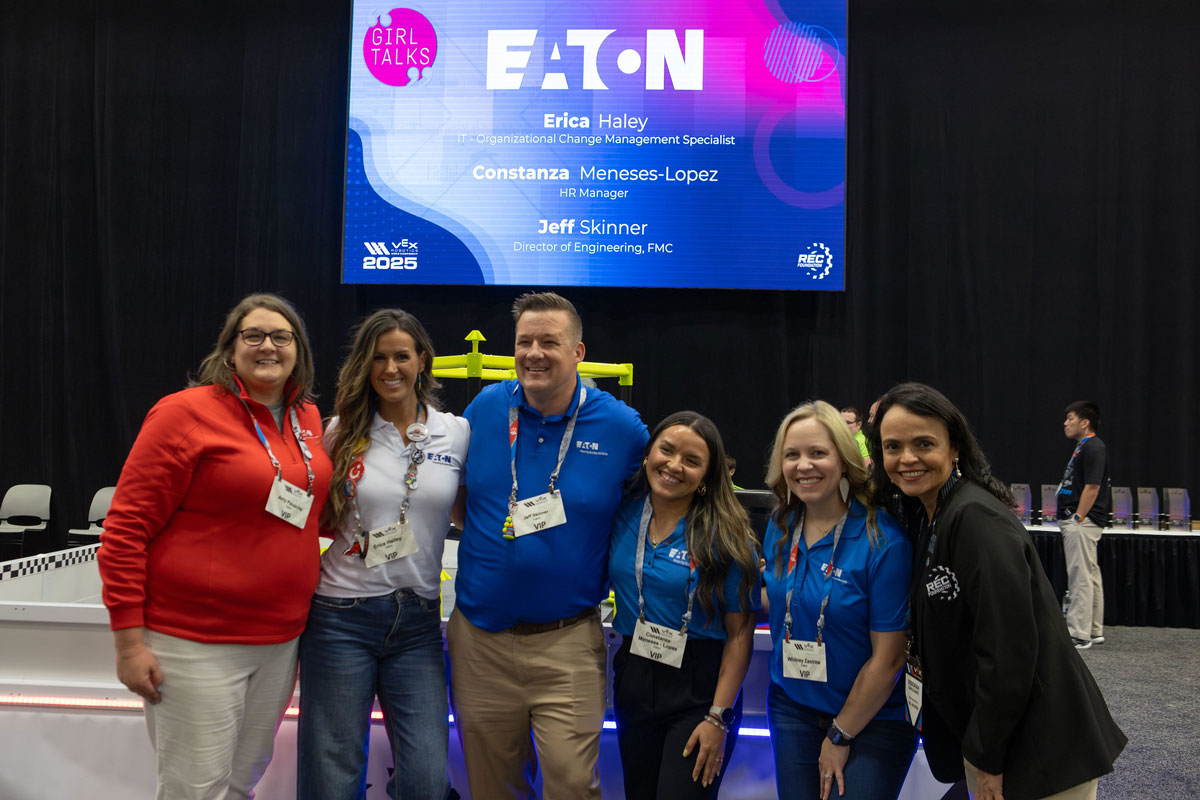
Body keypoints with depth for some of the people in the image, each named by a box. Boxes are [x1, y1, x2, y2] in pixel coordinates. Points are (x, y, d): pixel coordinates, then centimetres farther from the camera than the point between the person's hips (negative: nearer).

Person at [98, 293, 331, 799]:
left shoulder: (308, 418, 7)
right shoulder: (186, 413, -11)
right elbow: (126, 529, -11)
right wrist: (128, 640, -13)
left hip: (281, 640, 6)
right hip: (194, 643, -6)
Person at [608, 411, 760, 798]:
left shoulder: (724, 535, -13)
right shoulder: (623, 515, -2)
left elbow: (740, 634, -11)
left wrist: (717, 718, -13)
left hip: (698, 689, -4)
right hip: (632, 679, 4)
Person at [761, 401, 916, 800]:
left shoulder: (883, 539, -19)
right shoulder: (779, 527, -1)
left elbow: (888, 658, -16)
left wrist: (840, 736, -9)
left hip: (873, 718, -5)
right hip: (792, 707, 5)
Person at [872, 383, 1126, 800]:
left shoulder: (978, 519, -22)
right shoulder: (922, 515, 5)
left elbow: (1008, 649, -25)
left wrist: (988, 758, -18)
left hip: (1039, 749, -8)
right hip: (978, 734, 8)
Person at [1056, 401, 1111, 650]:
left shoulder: (1093, 448, -14)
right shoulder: (1082, 447, 18)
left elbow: (1092, 487, -20)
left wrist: (1078, 518, -19)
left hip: (1082, 522, -11)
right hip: (1076, 522, 11)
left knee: (1080, 578, -8)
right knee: (1090, 577, 14)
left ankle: (1078, 634, -6)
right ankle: (1094, 630, 21)